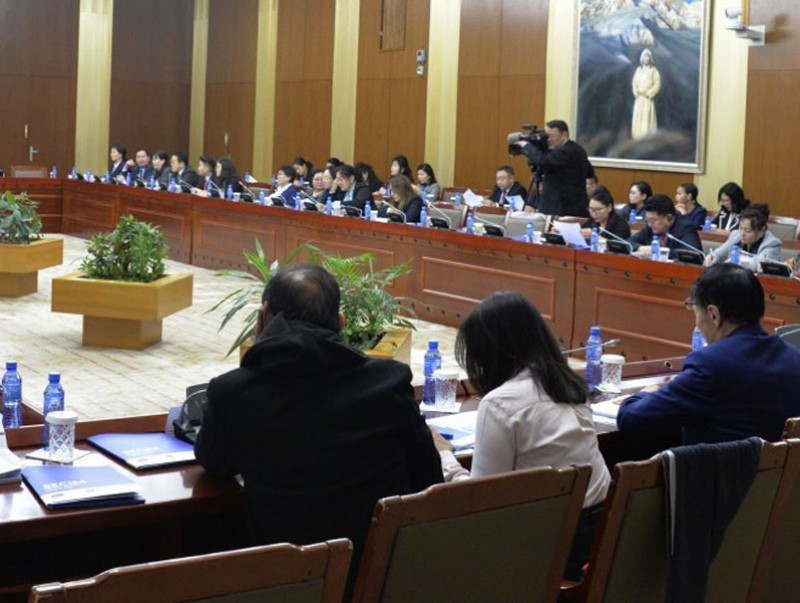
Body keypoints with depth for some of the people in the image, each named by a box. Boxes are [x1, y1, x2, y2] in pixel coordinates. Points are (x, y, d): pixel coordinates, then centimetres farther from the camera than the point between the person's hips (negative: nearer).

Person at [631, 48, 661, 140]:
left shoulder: (653, 69, -1)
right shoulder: (638, 69, 12)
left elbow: (657, 84, -6)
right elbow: (634, 82, 11)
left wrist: (649, 93, -13)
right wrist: (636, 92, -6)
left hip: (648, 97, -4)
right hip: (639, 97, 4)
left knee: (647, 116, -10)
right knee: (638, 116, 1)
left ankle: (648, 137, -9)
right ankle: (637, 137, 4)